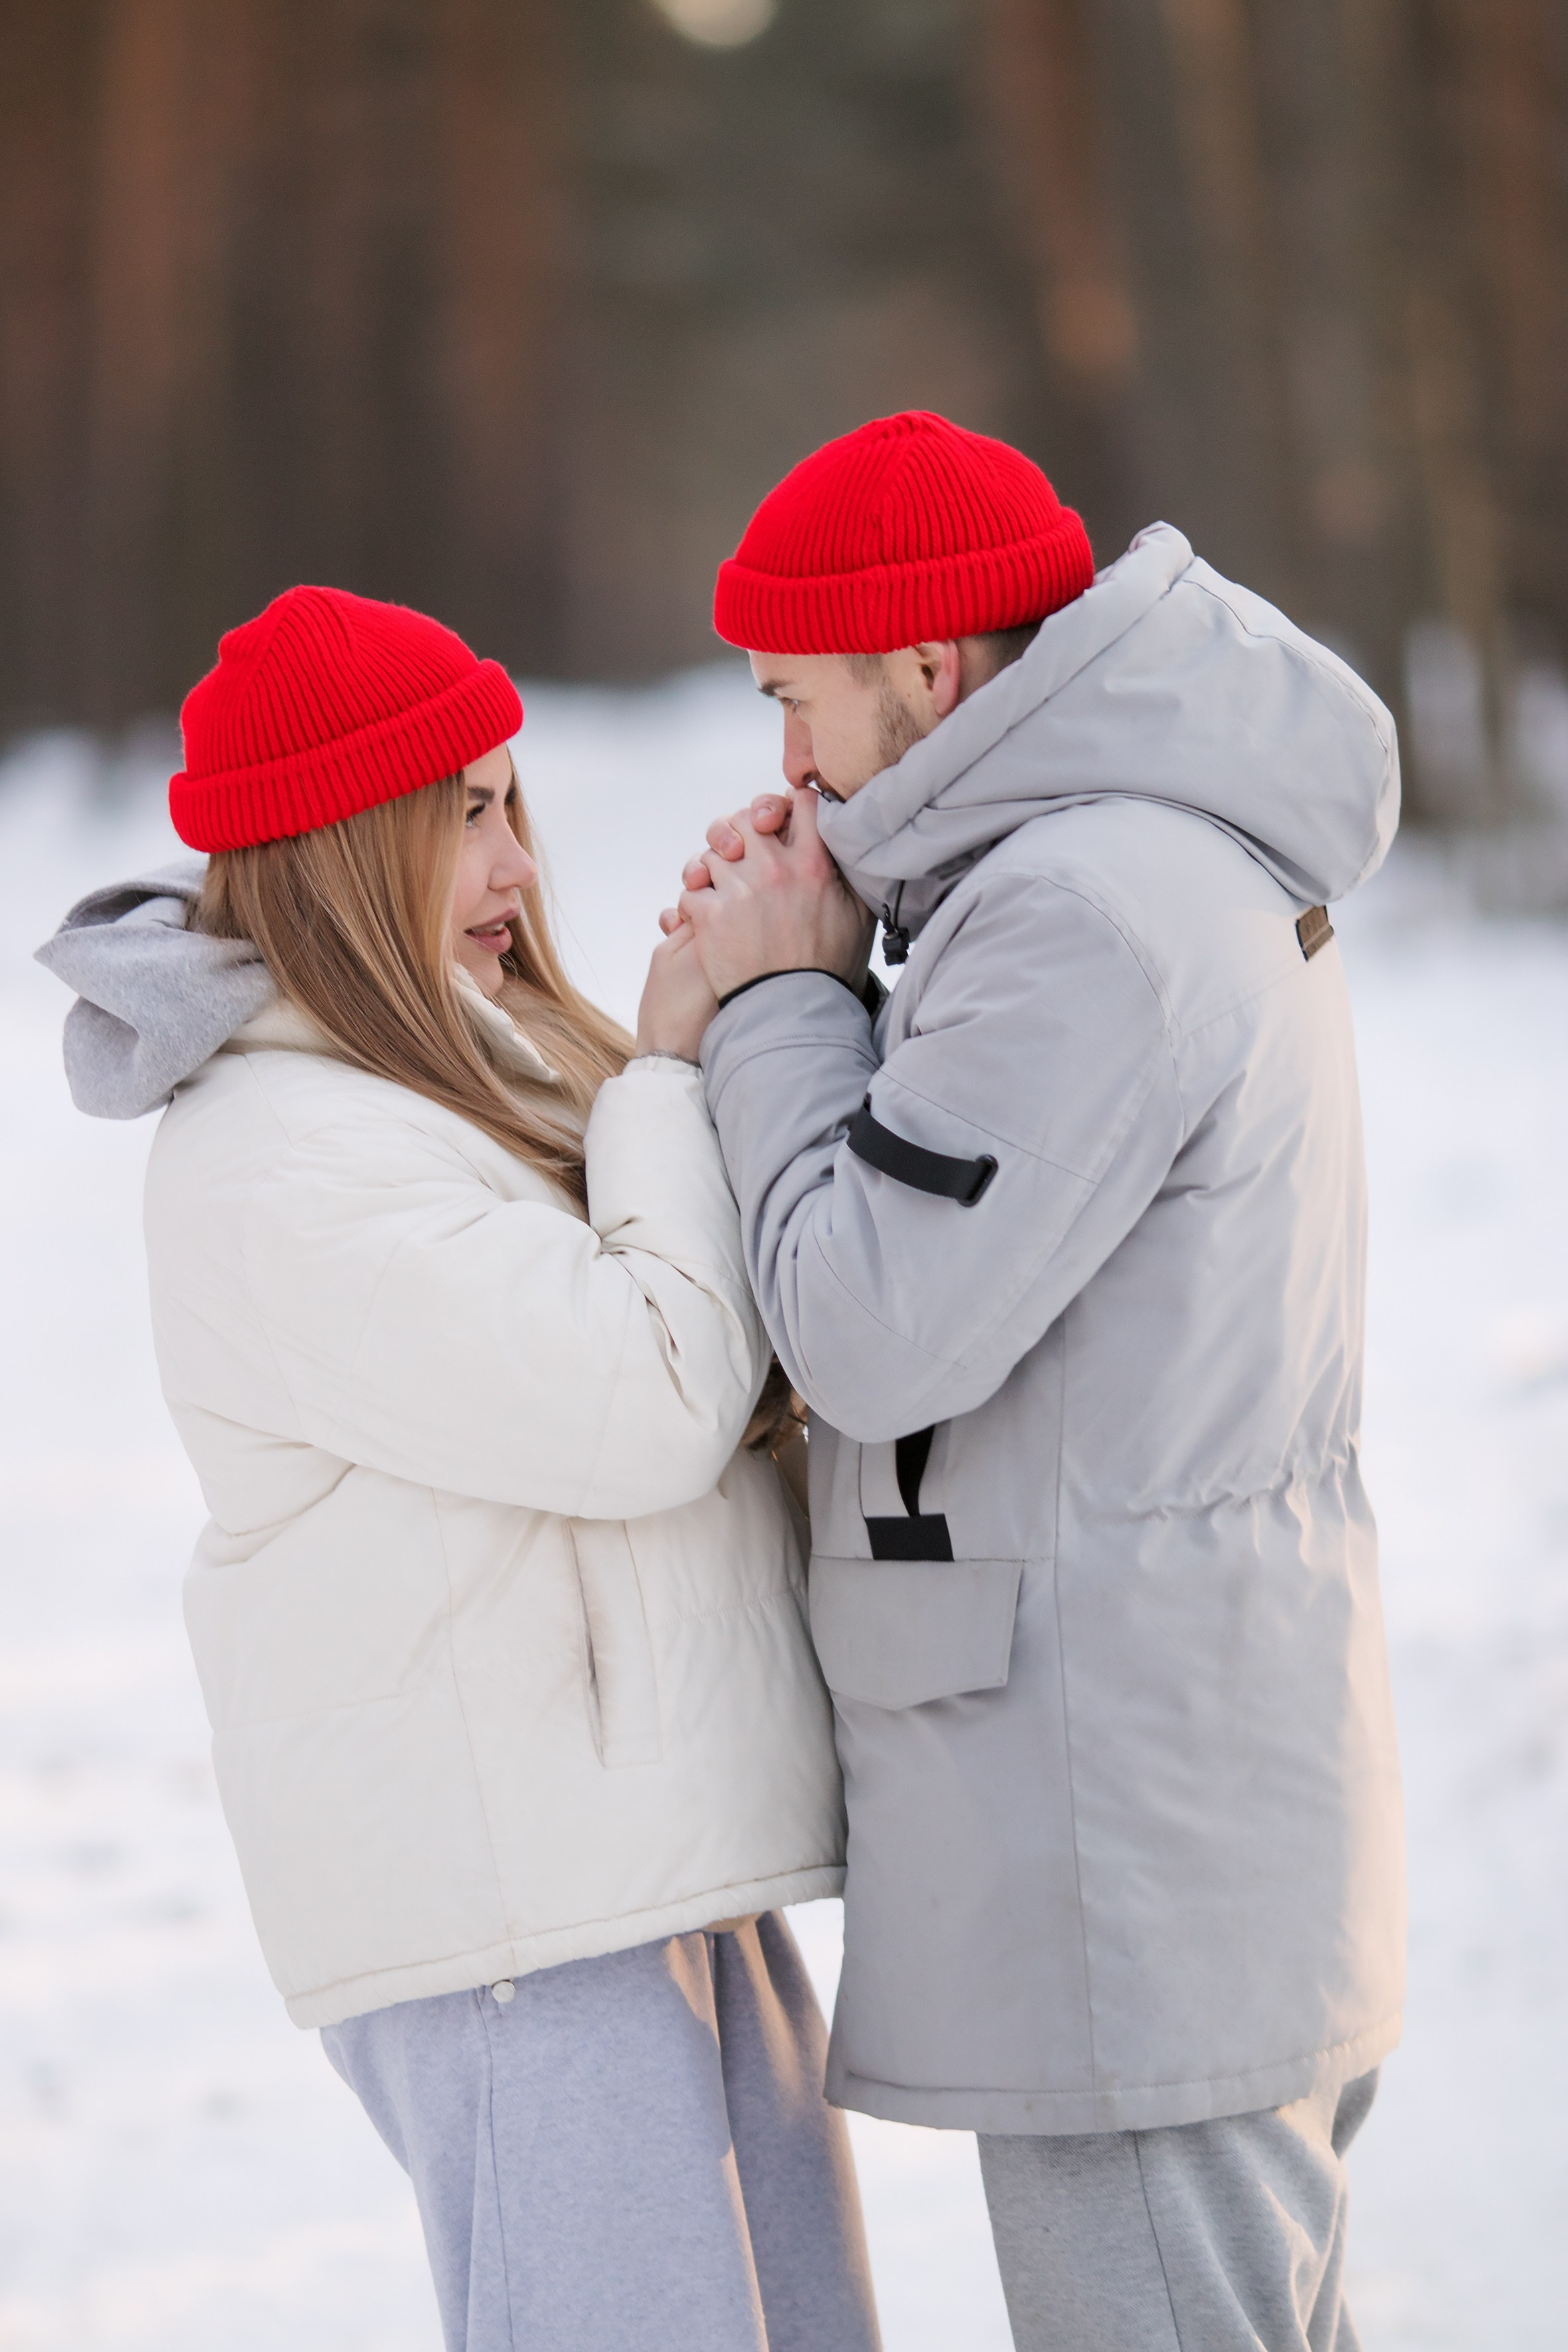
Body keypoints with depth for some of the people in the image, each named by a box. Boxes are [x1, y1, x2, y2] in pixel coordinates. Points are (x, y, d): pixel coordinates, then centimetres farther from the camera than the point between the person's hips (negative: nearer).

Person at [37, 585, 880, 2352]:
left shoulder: (470, 1060, 13)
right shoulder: (284, 1164, -17)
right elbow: (648, 1405, -23)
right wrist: (680, 1074, -12)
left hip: (640, 1848, 10)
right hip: (501, 1898, -10)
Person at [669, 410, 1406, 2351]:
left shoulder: (1085, 914, -19)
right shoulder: (1192, 866, 14)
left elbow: (877, 1331, -19)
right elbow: (973, 1260, 18)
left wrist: (780, 1004, -7)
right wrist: (813, 988, 5)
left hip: (1111, 1809, -10)